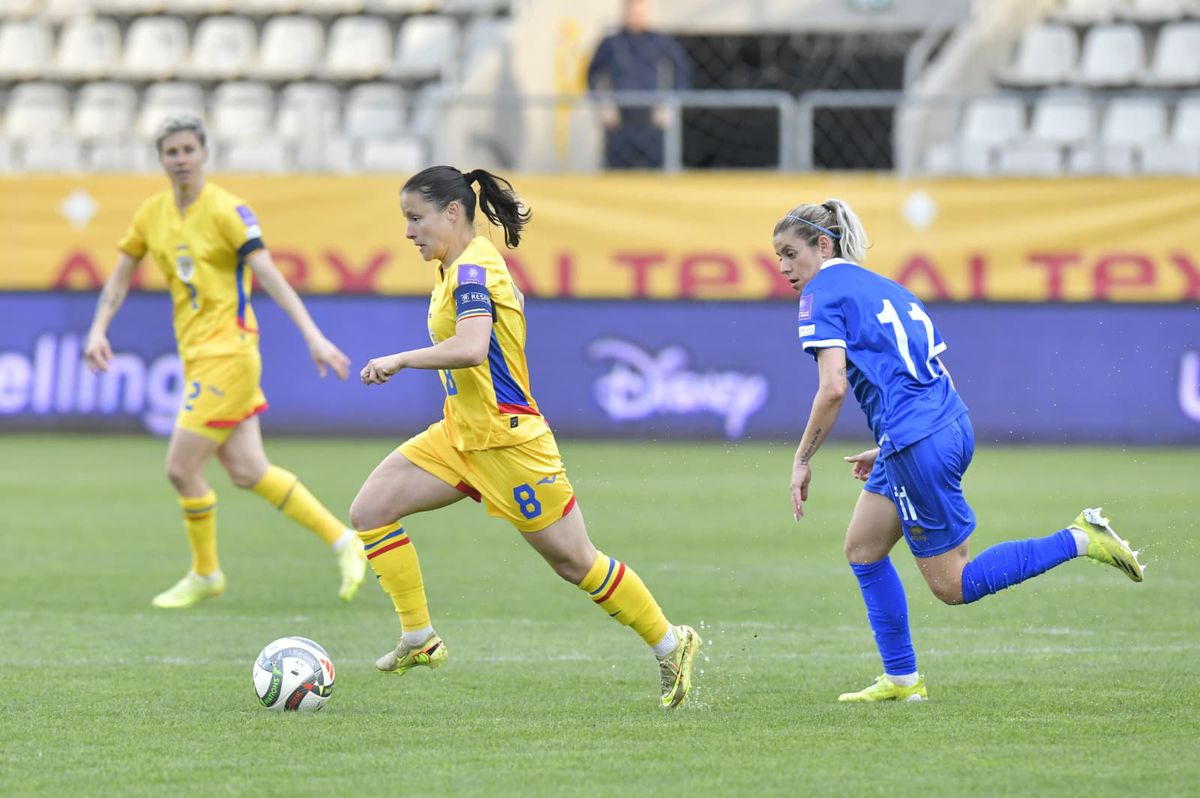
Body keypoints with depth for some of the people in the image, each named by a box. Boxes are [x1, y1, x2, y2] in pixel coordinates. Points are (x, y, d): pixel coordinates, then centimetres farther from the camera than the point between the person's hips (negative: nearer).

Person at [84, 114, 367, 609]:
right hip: (196, 354, 7)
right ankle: (342, 542, 14)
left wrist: (313, 336, -22)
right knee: (247, 472, 4)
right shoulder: (153, 214, 9)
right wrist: (98, 330, 4)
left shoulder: (226, 210, -11)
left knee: (181, 469, -8)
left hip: (227, 351, -7)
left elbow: (270, 275, -17)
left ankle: (205, 574, 13)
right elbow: (121, 275, 18)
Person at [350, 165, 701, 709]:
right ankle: (419, 639, 1)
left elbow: (471, 347, -36)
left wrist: (400, 360, -30)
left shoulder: (472, 269, -20)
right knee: (370, 510, -4)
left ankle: (671, 646, 16)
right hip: (461, 435, 10)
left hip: (505, 439, -10)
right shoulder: (458, 267, 9)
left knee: (575, 563, 1)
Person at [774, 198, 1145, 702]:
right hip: (951, 428, 10)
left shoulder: (822, 293, -6)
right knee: (862, 549, 17)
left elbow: (833, 386, -19)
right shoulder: (882, 288, 20)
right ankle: (902, 679, 19)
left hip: (918, 445, -10)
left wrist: (802, 460, -9)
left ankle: (1081, 540, -6)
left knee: (953, 586, -1)